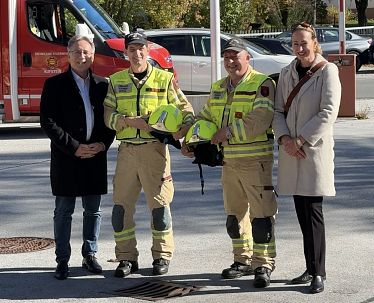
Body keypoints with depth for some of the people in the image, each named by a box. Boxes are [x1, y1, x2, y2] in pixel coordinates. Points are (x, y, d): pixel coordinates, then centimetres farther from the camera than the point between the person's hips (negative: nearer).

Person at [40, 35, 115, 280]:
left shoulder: (102, 85, 10)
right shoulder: (55, 85, -1)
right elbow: (48, 121, -7)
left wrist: (102, 144, -7)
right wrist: (74, 148, -13)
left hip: (95, 156, 3)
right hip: (65, 157, -3)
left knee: (93, 210, 10)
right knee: (64, 211, 2)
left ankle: (90, 255, 22)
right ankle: (63, 260, 9)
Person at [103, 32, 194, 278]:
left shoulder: (164, 78, 5)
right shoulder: (116, 81, 10)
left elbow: (184, 106, 7)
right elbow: (109, 115, 3)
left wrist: (185, 127, -14)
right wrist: (131, 121, -14)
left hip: (154, 149, -2)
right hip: (126, 149, 2)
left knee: (159, 203, 1)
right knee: (121, 204, 2)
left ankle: (162, 256, 13)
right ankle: (127, 258, 13)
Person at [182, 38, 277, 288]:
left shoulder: (262, 84, -9)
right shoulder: (219, 88, 15)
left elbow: (259, 120, -22)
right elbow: (204, 118, 22)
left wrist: (228, 132, -17)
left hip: (256, 159, -8)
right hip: (229, 160, 8)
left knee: (261, 213, -5)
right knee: (234, 213, 14)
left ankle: (264, 264, 2)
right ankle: (243, 260, 27)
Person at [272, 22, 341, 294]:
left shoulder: (327, 71, -5)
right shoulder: (287, 73, 12)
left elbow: (328, 113, -13)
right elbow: (278, 110, 10)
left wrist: (301, 140, -15)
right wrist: (284, 139, -7)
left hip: (315, 149, -5)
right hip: (291, 152, 5)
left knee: (313, 212, -7)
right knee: (302, 213, 8)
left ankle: (318, 273, -1)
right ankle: (311, 269, 17)